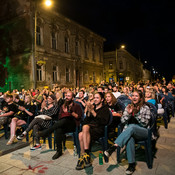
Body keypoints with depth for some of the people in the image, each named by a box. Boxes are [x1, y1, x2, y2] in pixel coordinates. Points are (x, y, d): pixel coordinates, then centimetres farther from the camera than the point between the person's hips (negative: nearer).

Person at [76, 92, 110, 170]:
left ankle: (85, 156, -28)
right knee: (81, 135, -29)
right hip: (89, 127, 4)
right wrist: (89, 112, -3)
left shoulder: (105, 109, 9)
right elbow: (85, 122, 15)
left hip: (99, 129, -4)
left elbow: (104, 122, -9)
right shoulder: (92, 107, 23)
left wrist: (93, 112, -12)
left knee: (85, 127, -33)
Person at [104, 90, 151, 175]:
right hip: (129, 131, 3)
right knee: (130, 139, -36)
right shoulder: (129, 107, 15)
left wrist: (137, 114, -16)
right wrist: (128, 113, -9)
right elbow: (122, 121, 8)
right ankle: (132, 164, -28)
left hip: (143, 132, -2)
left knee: (131, 127, -37)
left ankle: (113, 147, -42)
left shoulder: (145, 108, 5)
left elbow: (145, 123, -3)